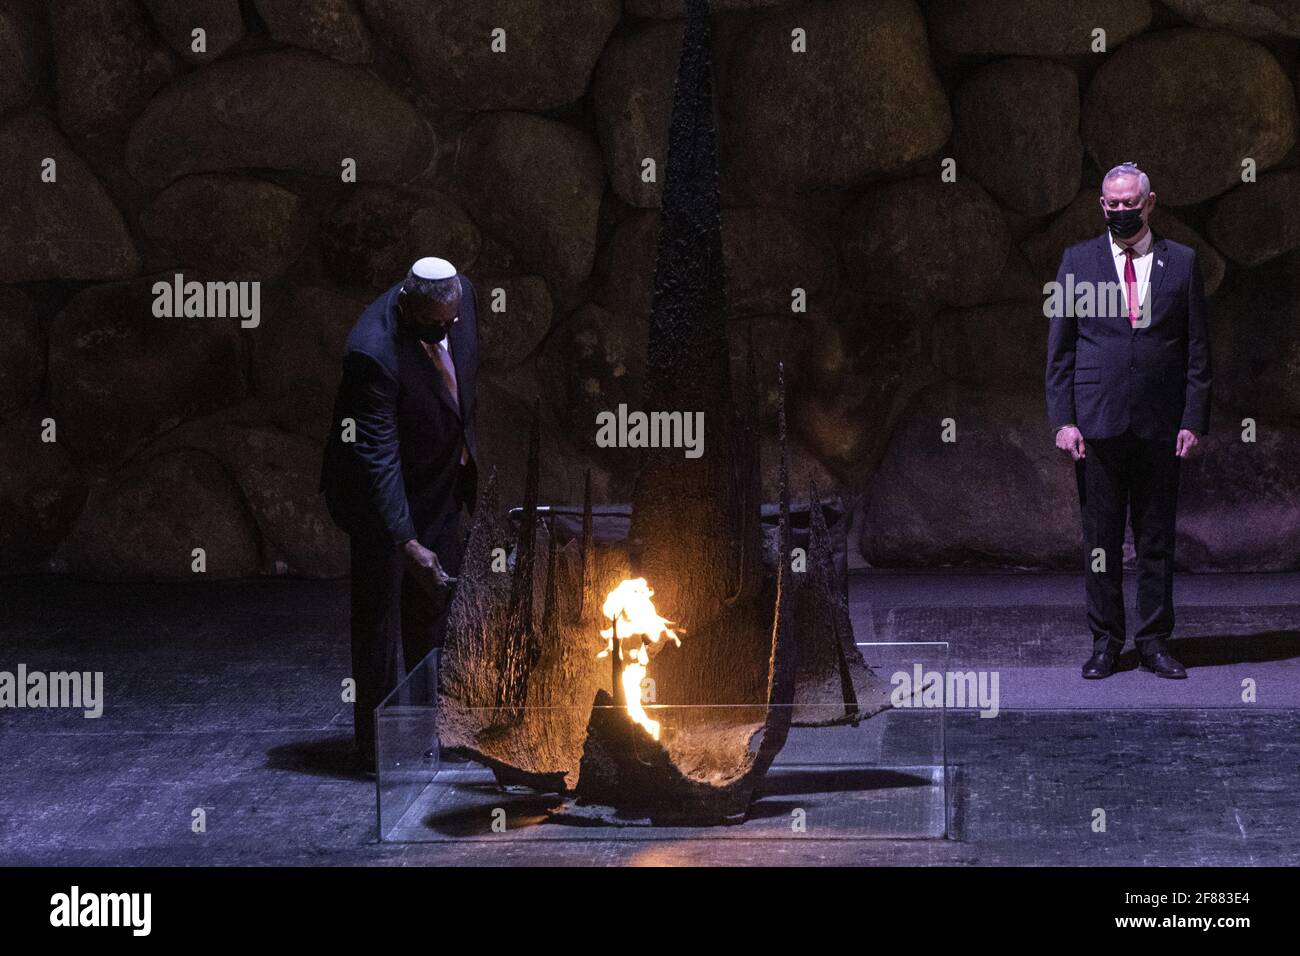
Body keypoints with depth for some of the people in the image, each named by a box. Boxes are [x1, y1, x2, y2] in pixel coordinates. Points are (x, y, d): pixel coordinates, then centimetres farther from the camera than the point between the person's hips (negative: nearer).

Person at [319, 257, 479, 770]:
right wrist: (407, 543, -39)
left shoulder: (462, 293, -14)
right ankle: (378, 742, 12)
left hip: (443, 480, 7)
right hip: (383, 491, -7)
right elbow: (377, 457, -35)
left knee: (433, 604, 17)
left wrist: (466, 448, 16)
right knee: (382, 615, 2)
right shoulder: (373, 351, -35)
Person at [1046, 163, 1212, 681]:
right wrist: (1063, 419, -3)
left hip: (1160, 424, 0)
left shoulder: (1182, 262, 7)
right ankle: (1105, 642, 11)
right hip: (1097, 423, 0)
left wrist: (1194, 420, -1)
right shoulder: (1077, 261, 6)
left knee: (1158, 540, 5)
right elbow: (1060, 349, 6)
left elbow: (1197, 349, 7)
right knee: (1100, 538, 3)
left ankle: (1154, 642, 13)